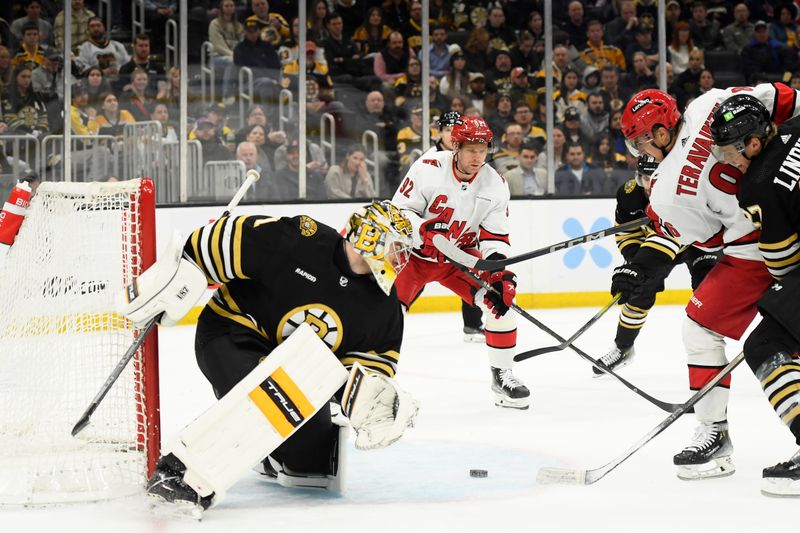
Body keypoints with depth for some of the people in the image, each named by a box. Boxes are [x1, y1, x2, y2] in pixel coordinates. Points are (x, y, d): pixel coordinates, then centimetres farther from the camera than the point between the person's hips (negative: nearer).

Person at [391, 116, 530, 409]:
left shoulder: (495, 185, -8)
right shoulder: (428, 169, -21)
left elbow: (496, 236, -5)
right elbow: (399, 211, -17)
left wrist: (498, 268, -22)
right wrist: (424, 231, -35)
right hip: (415, 252, -3)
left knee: (502, 296, -14)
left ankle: (502, 374, 1)